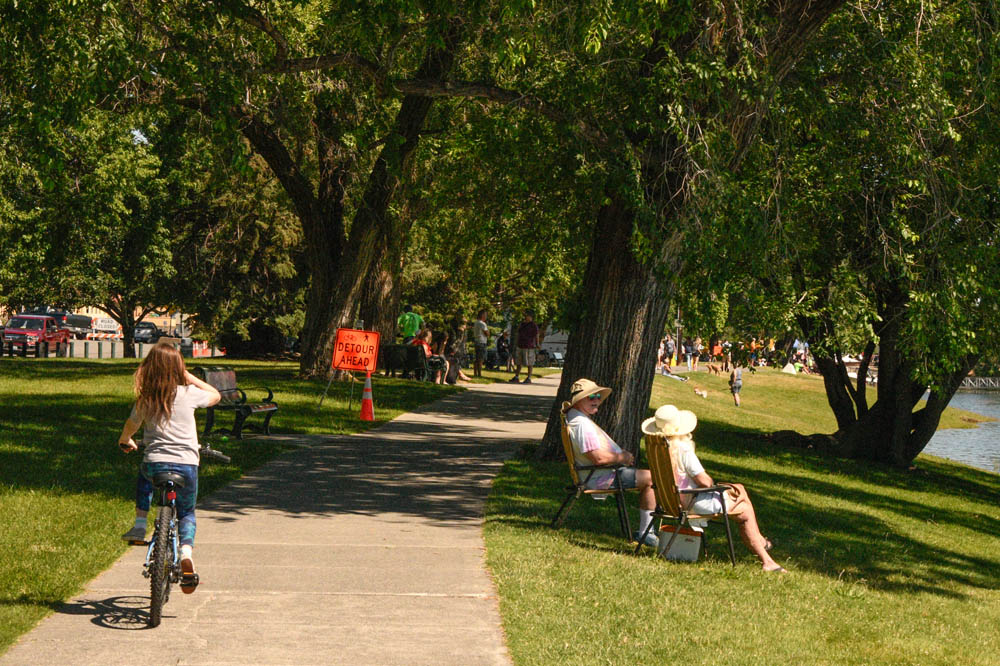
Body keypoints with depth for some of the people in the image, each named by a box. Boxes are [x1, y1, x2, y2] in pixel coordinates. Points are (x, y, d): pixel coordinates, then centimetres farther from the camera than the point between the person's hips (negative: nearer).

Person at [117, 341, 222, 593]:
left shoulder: (145, 399, 2)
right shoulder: (188, 394, -3)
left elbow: (131, 424, 20)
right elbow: (215, 395, 17)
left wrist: (124, 441, 41)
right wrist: (189, 377, 18)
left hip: (155, 464, 1)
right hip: (187, 464, -1)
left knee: (143, 473, 37)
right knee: (186, 513, 17)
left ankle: (140, 525, 24)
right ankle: (186, 551, -12)